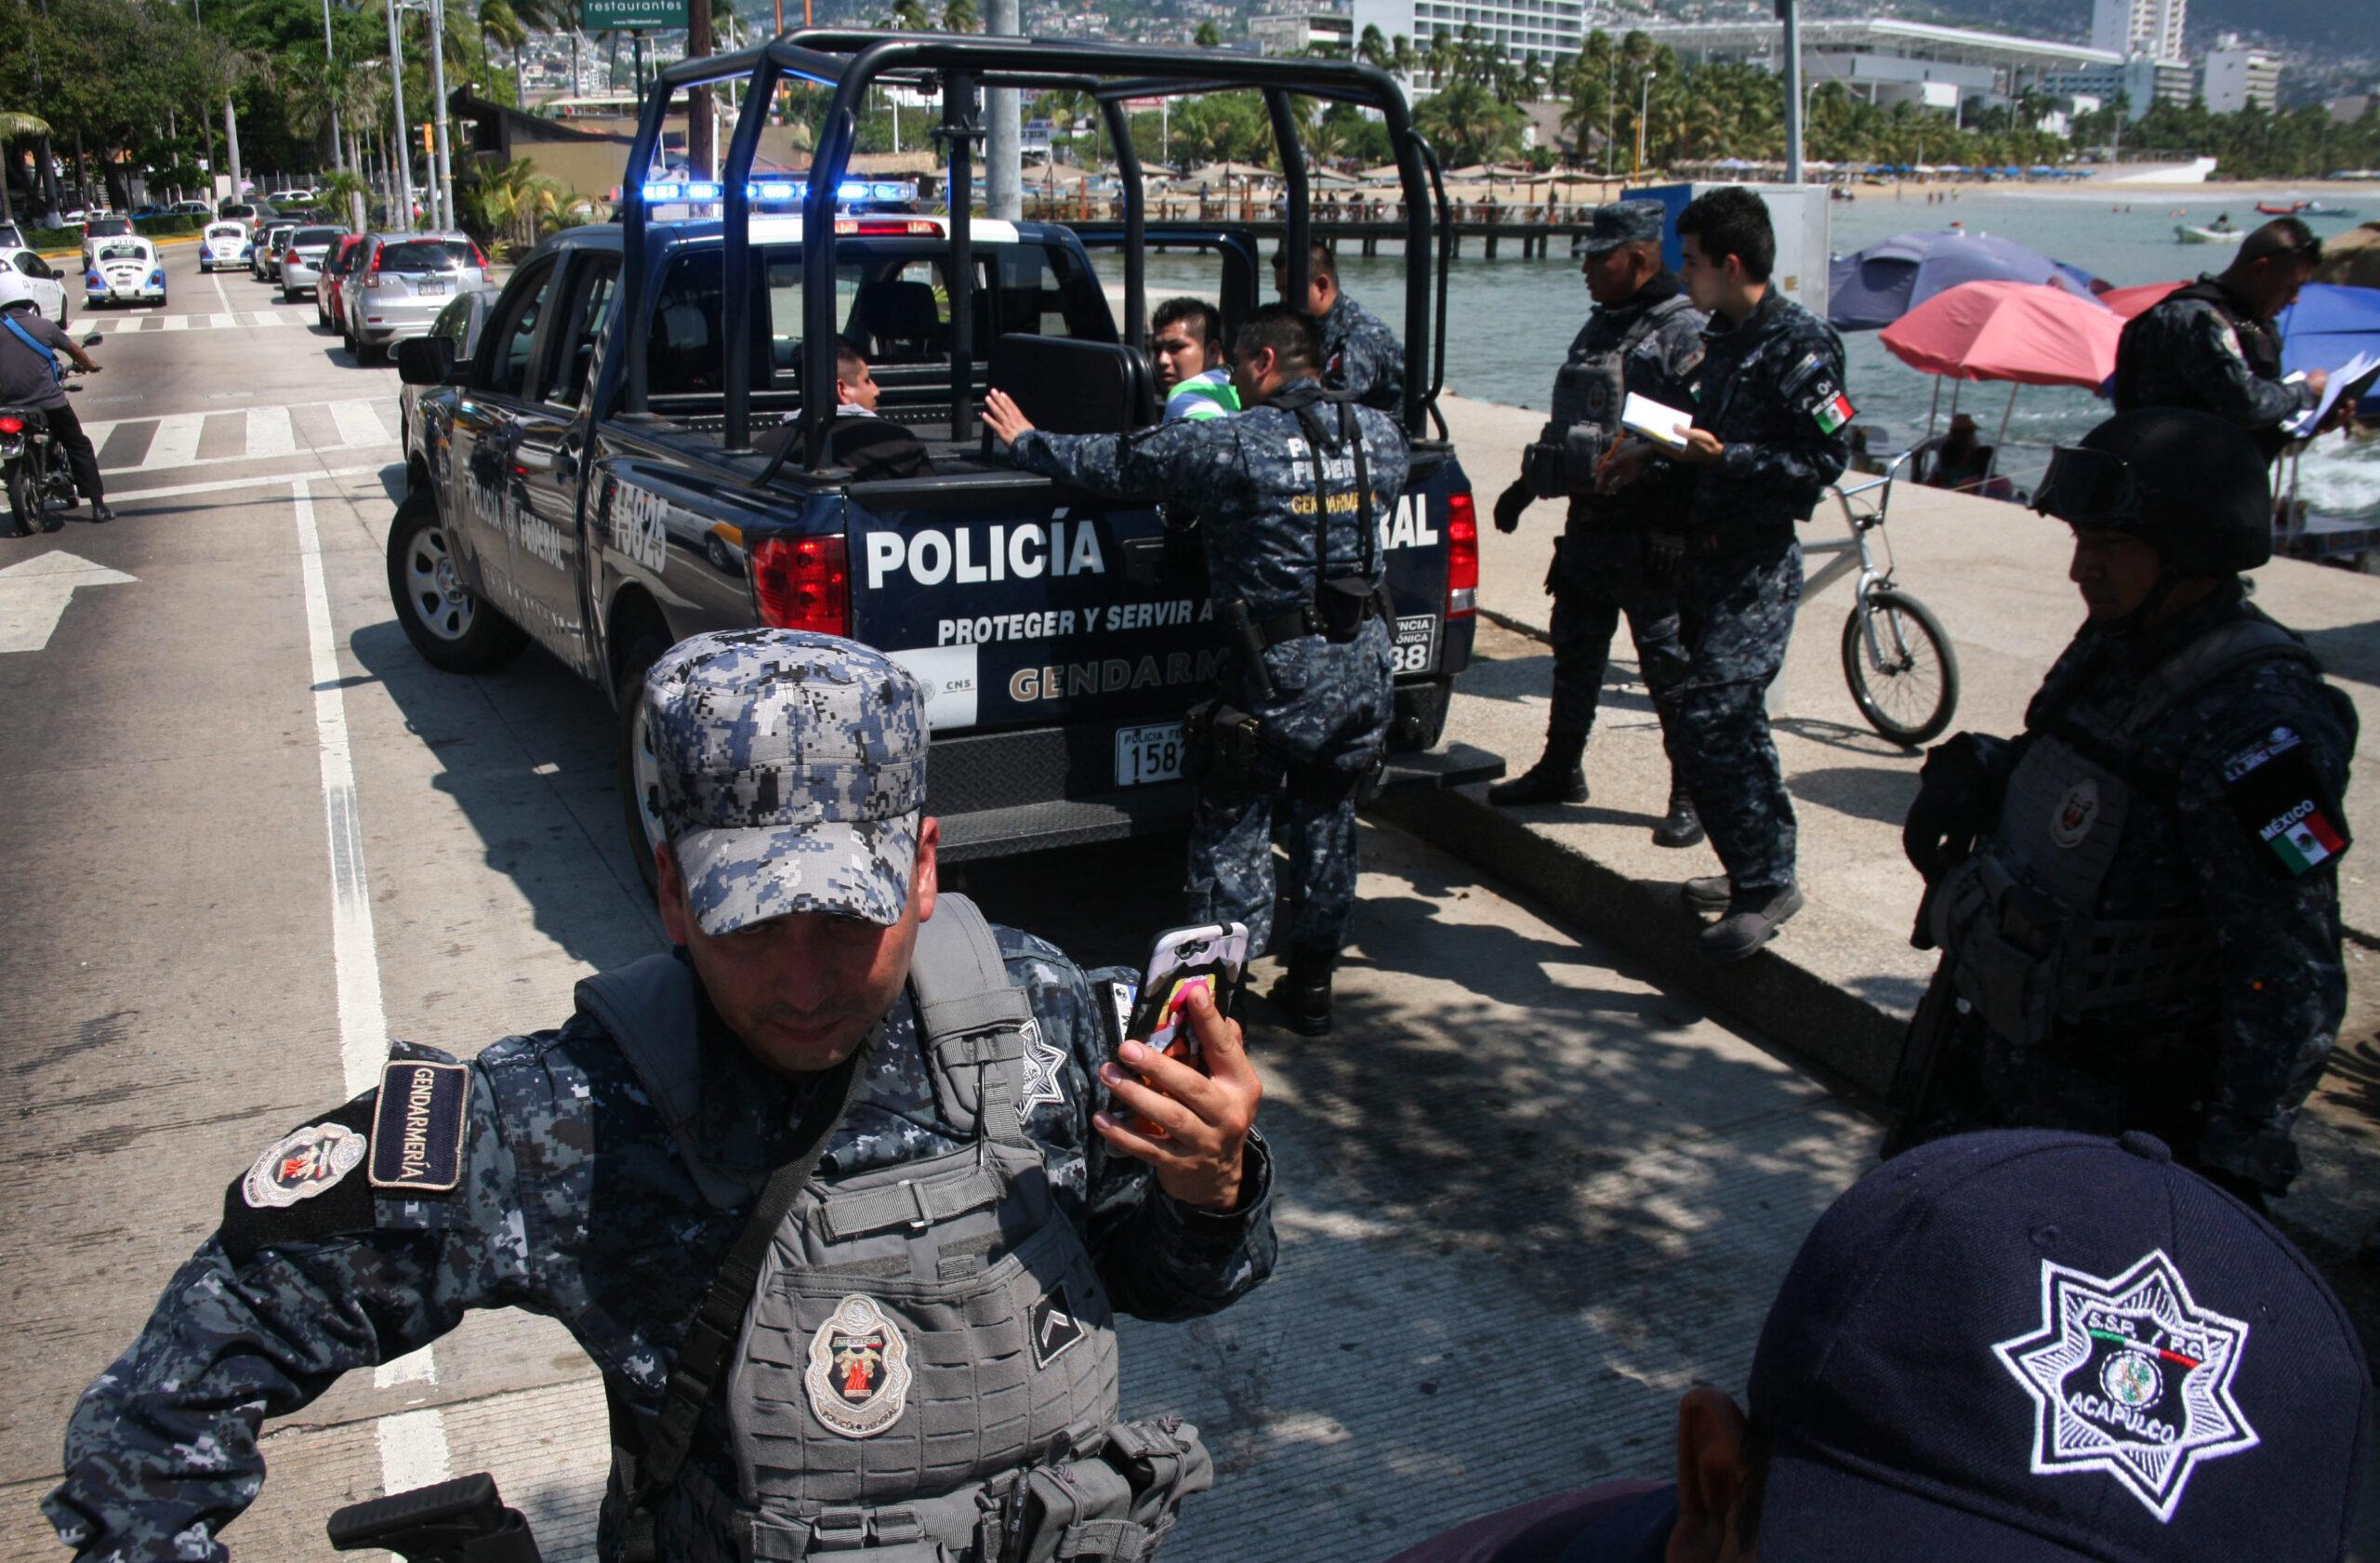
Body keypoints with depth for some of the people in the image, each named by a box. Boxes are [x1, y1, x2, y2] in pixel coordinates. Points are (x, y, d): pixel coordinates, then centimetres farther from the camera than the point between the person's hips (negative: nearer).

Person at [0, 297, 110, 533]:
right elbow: (74, 349, 12)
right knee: (79, 448, 14)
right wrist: (89, 366, 32)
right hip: (50, 402, -1)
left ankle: (22, 522, 9)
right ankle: (98, 506, 8)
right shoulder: (42, 326, -2)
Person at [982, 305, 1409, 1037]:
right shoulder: (1380, 435, 4)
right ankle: (1312, 984, 27)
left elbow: (1114, 462, -3)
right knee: (1327, 825, 17)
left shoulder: (1234, 444, -12)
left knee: (1233, 832, 7)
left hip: (1280, 670, -6)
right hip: (1366, 663, 6)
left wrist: (1028, 442, 13)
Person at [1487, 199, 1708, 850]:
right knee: (1575, 652, 17)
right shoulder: (1599, 328, 17)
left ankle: (1691, 795, 7)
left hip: (1649, 534, -9)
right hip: (1588, 523, 9)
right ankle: (1561, 771, 31)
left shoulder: (1684, 333, -11)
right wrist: (1528, 483, 27)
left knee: (1670, 663, -2)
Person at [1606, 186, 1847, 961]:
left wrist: (1725, 457, -24)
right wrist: (1654, 452, 10)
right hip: (1710, 555, 9)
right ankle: (1760, 868, 28)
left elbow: (1826, 458, -18)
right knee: (1731, 717, 15)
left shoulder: (1799, 344, -13)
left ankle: (1765, 881, -4)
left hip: (1758, 564, -9)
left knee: (1703, 717, -16)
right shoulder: (1722, 338, 14)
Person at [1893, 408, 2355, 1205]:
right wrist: (1975, 767, -1)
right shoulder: (2115, 645, 0)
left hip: (2105, 1103, -8)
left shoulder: (2255, 721, -26)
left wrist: (2239, 1157, -27)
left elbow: (2293, 977, -26)